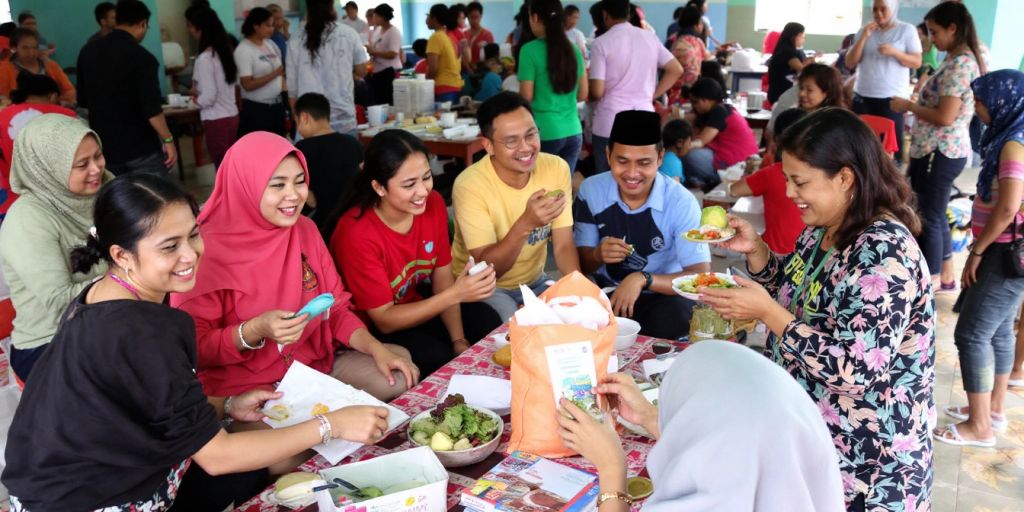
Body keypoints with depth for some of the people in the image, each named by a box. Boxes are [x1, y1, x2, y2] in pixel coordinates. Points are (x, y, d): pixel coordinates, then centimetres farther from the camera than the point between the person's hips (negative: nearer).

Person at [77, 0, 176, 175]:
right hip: (141, 148, -6)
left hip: (103, 147, 6)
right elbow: (152, 108, -20)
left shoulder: (88, 51, 4)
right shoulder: (142, 57, -16)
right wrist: (168, 140, -9)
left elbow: (83, 101, 13)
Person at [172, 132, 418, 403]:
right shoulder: (207, 248, -15)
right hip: (244, 384, -6)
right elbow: (193, 348, -12)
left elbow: (337, 308, 7)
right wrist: (254, 331, -28)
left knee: (399, 379, -9)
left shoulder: (305, 229, 3)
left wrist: (377, 348, -10)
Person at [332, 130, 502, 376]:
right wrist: (455, 295, -35)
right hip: (370, 327, -5)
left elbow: (443, 277, -4)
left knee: (488, 322, -16)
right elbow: (384, 320, -25)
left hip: (418, 303, 5)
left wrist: (459, 341, -15)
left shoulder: (433, 203, -14)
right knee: (439, 358, -28)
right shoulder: (356, 234, -30)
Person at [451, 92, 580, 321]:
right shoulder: (470, 185, -23)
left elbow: (563, 246, -9)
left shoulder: (557, 169, -10)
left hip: (534, 282, 5)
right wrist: (525, 224, -39)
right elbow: (486, 268, -24)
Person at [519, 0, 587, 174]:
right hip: (573, 132, 5)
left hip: (544, 133, -5)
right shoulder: (574, 50, 6)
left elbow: (526, 97, -7)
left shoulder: (530, 50, -11)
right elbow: (582, 95, 12)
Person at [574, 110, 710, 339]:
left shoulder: (681, 202, -16)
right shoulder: (591, 190, -7)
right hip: (606, 292, 1)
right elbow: (580, 263, 0)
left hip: (663, 297, -1)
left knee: (676, 317, -34)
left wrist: (642, 279, -35)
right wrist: (598, 255, -25)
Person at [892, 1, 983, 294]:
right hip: (940, 151, 10)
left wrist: (909, 105, -13)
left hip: (940, 153, -10)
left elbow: (945, 117, -24)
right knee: (935, 216, 19)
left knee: (929, 219, 0)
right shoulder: (961, 61, 12)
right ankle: (945, 277, 32)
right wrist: (914, 106, 7)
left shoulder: (959, 65, -19)